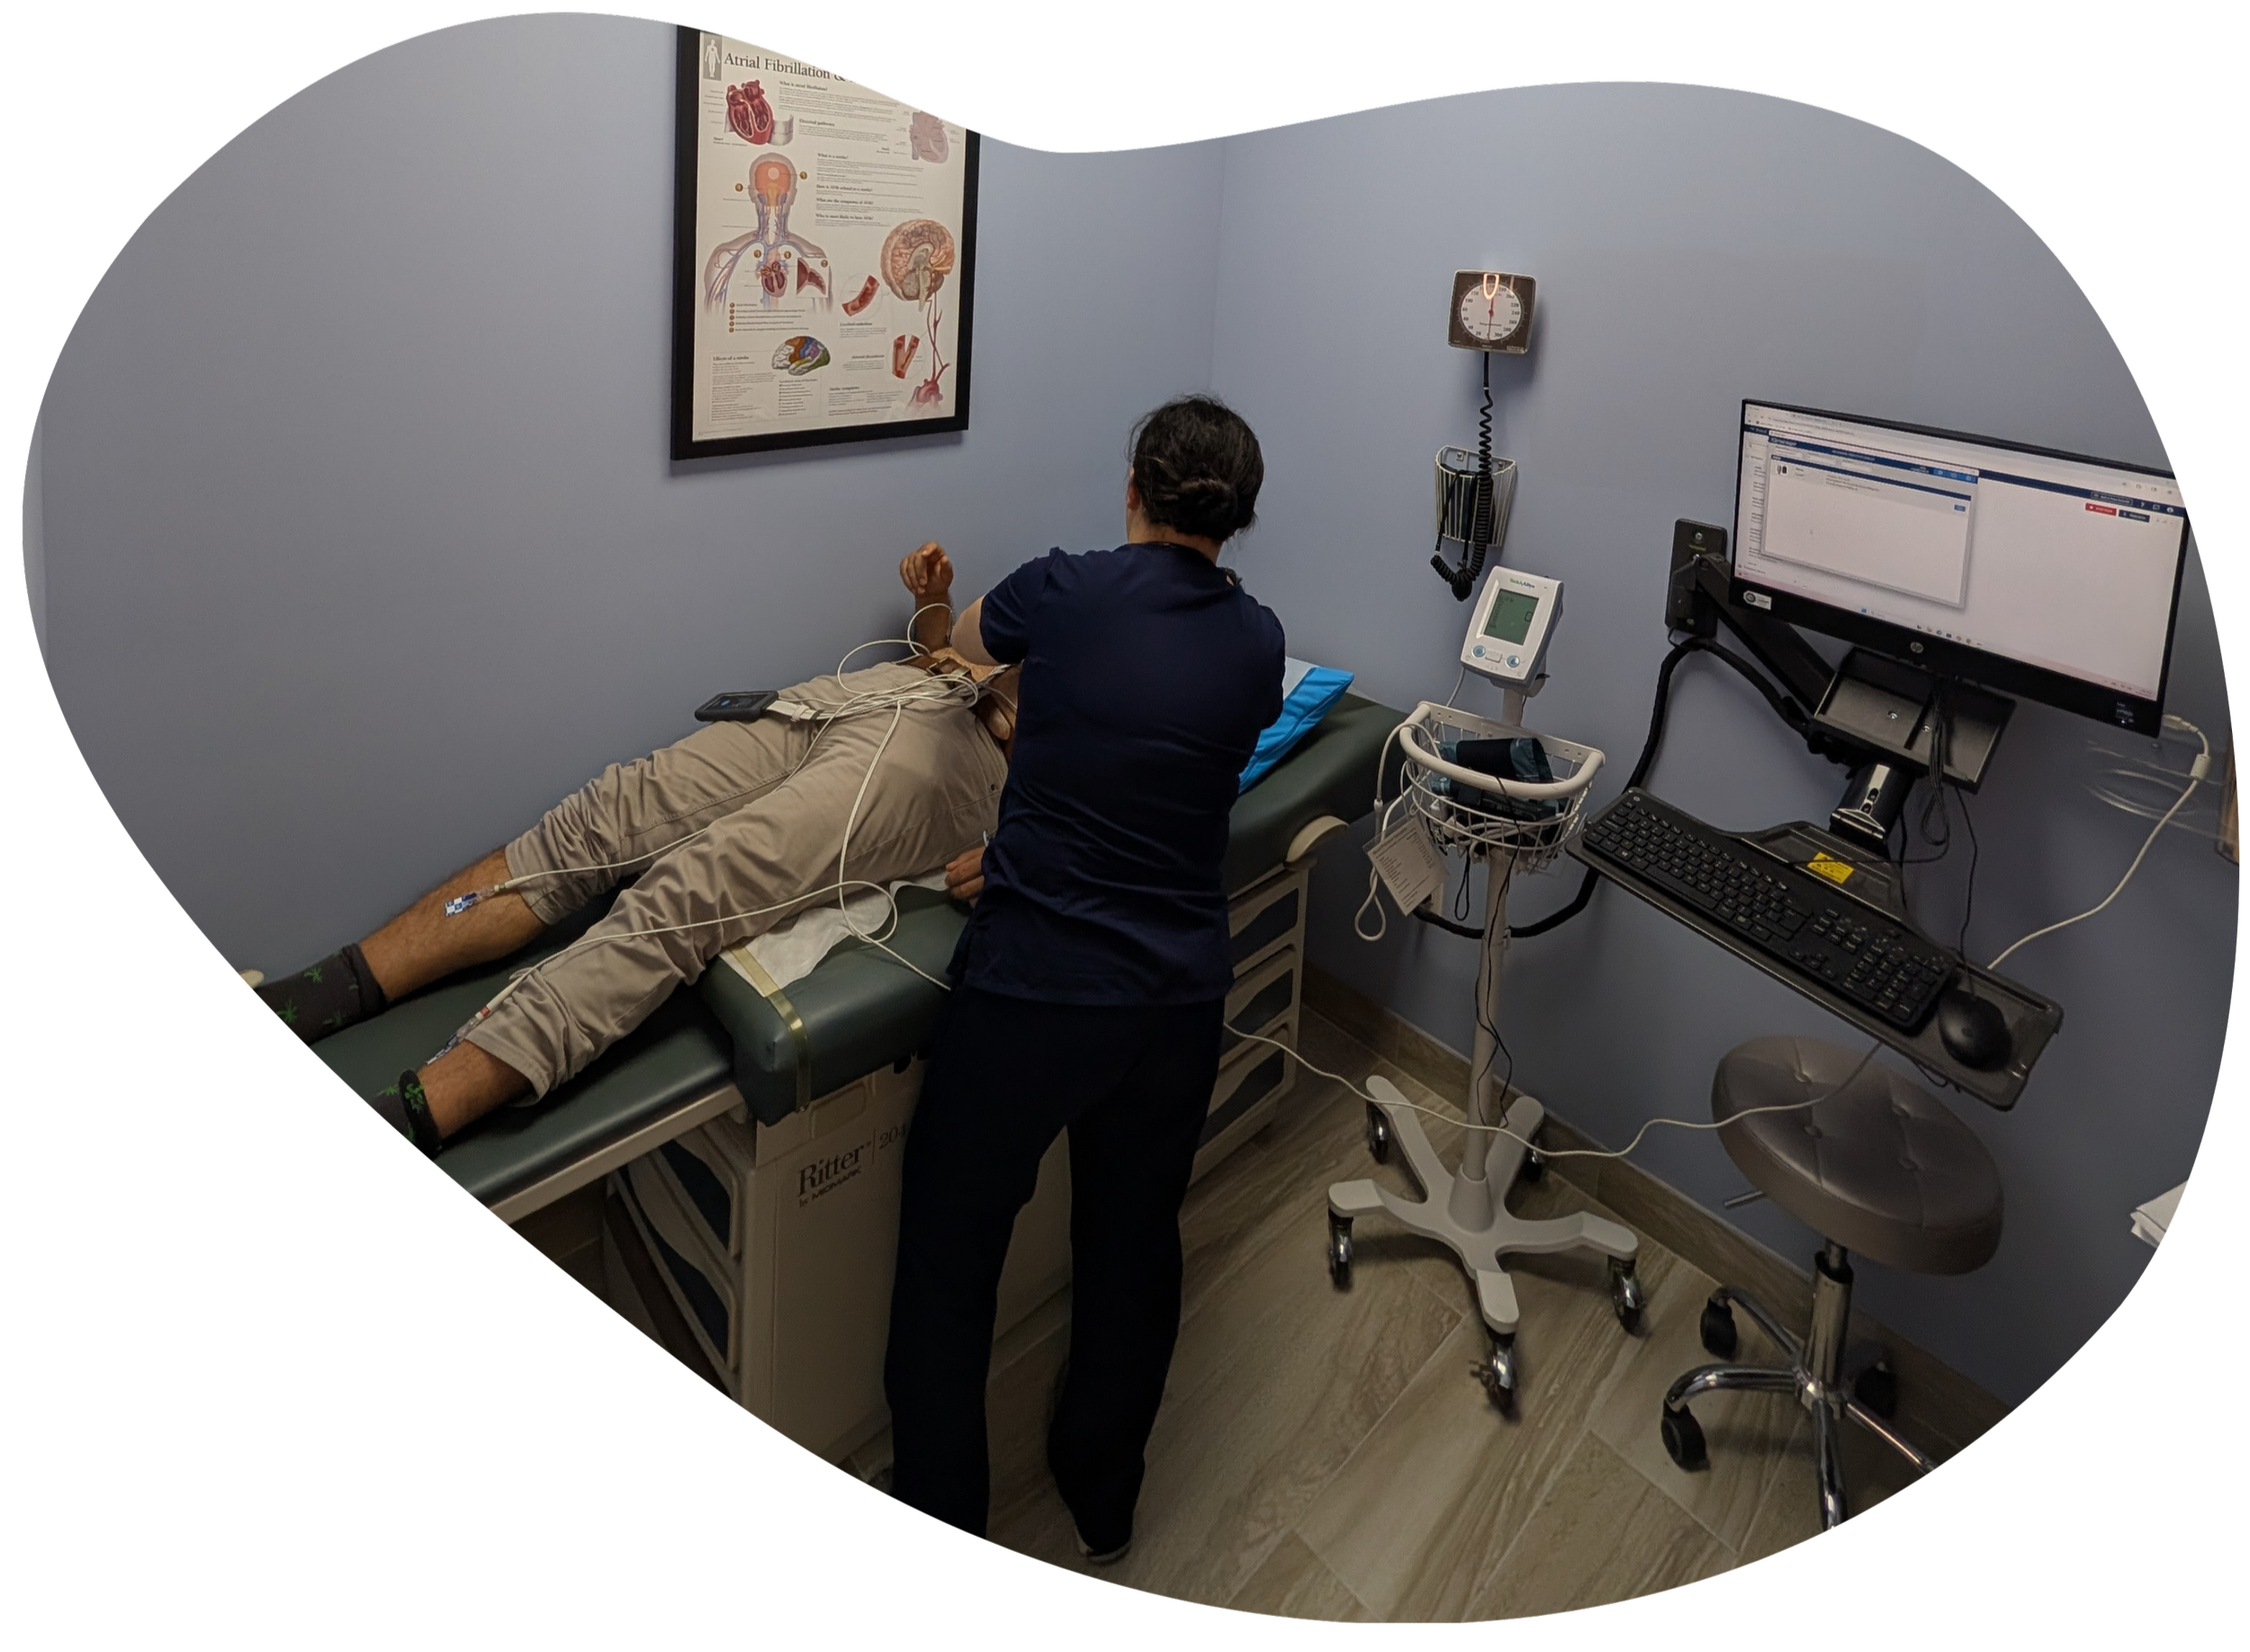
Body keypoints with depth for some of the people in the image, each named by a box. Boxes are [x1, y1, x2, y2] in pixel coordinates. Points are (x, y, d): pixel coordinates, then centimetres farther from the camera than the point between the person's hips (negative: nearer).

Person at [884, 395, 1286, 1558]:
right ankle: (1102, 1503, 43)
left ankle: (937, 1518, 32)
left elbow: (968, 642, 17)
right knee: (1135, 1242, 23)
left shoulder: (1063, 590, -5)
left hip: (1032, 988, -3)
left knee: (951, 1253, 16)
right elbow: (1156, 776, 8)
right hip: (1178, 996, 4)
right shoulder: (1256, 643, 2)